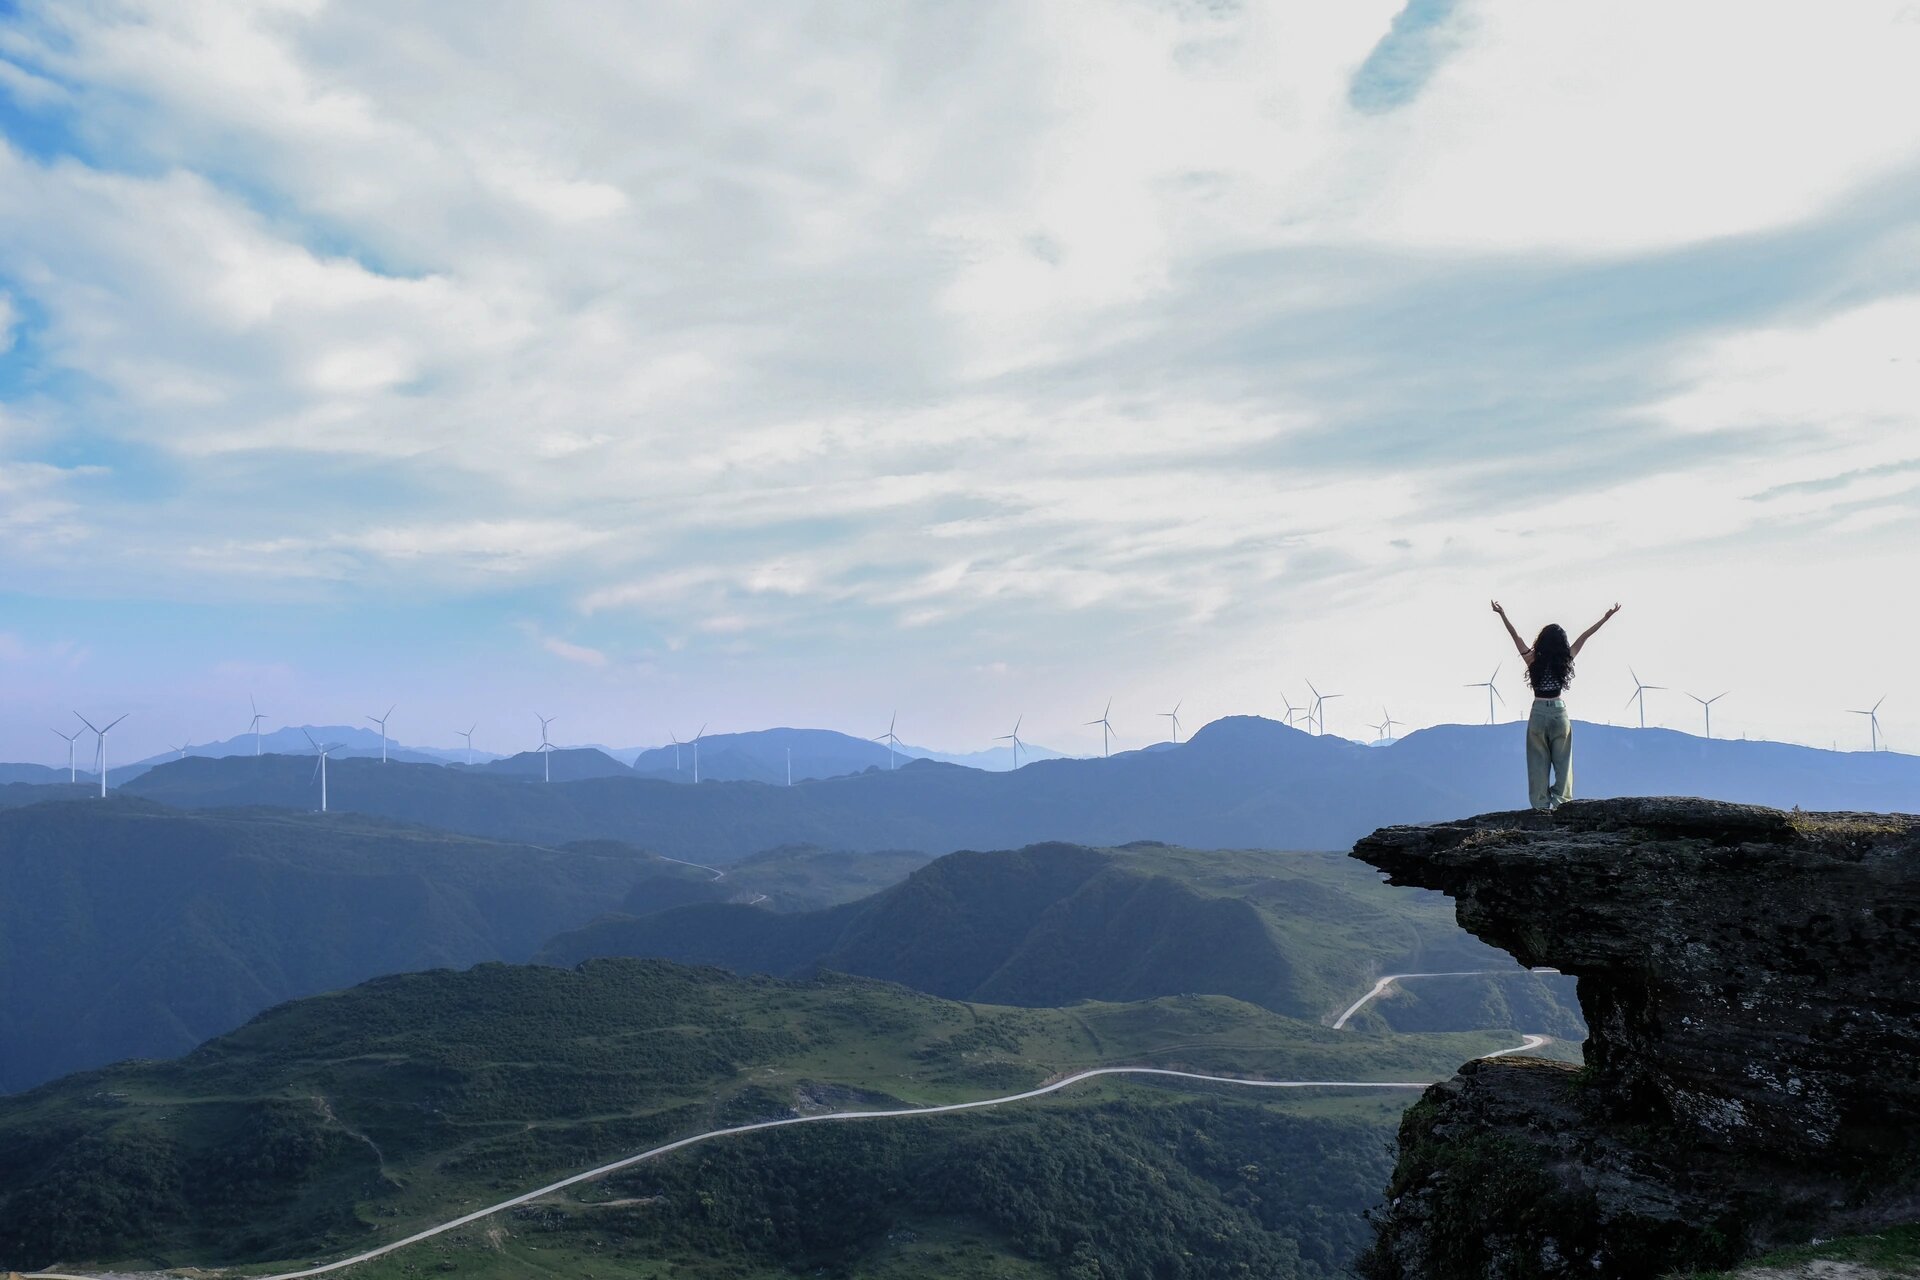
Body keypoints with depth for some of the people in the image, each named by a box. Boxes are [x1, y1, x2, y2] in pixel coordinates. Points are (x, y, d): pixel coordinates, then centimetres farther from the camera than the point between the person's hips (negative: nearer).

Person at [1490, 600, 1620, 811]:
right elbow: (1584, 637, 2)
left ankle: (1541, 805, 3)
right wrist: (1606, 618, 10)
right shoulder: (1565, 660, -5)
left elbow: (1515, 635, -4)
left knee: (1538, 762, 4)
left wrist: (1502, 614, 1)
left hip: (1539, 713, -1)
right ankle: (1561, 802, 3)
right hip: (1559, 712, 1)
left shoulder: (1534, 660, -9)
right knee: (1562, 761, 7)